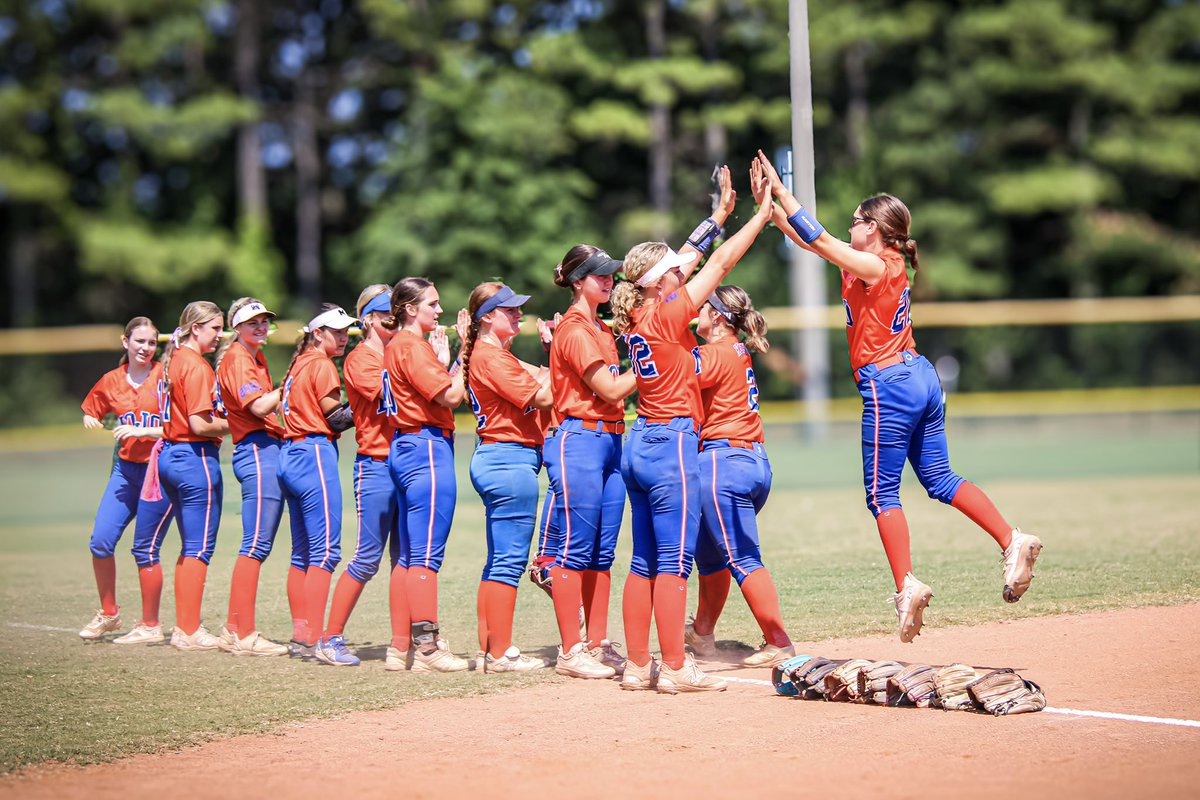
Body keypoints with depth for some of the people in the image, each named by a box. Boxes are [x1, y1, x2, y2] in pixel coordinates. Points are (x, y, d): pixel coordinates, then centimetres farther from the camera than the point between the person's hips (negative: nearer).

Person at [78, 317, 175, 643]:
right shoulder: (112, 381, 9)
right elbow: (91, 412, 25)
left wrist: (143, 431, -19)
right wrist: (90, 421, 3)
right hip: (125, 468, 5)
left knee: (145, 550, -3)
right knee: (100, 541, -2)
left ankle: (150, 626, 10)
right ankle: (108, 614, 17)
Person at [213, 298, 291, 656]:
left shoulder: (256, 358, 22)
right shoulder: (236, 358, -8)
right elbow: (259, 406, -21)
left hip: (272, 450, 10)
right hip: (257, 451, -10)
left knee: (257, 545, 9)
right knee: (256, 544, -11)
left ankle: (235, 630, 12)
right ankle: (243, 635, -11)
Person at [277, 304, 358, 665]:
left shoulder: (298, 364, 19)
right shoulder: (322, 365, -6)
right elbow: (334, 414, -11)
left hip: (290, 455, 10)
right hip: (316, 455, -10)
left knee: (305, 551, 13)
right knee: (326, 550, -12)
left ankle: (303, 635, 15)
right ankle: (315, 641, -16)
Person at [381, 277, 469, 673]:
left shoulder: (396, 346, 18)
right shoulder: (413, 346, -11)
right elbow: (450, 396, -18)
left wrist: (441, 361, 9)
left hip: (404, 447, 10)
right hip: (427, 447, -10)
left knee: (412, 553, 12)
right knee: (427, 554, -10)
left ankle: (403, 646, 15)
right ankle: (426, 647, -11)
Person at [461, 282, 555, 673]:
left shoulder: (497, 355, 19)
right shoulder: (491, 357, -13)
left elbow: (539, 376, 15)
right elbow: (541, 396, -17)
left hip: (499, 460, 11)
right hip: (510, 460, -11)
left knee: (499, 560, 13)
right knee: (510, 560, -8)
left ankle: (490, 648, 17)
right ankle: (500, 654, -6)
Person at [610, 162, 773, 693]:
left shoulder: (635, 319, 9)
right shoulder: (667, 315, -12)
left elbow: (688, 258, 19)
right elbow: (720, 264, -9)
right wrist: (762, 213, -4)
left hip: (640, 444, 9)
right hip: (672, 445, -9)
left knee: (645, 561, 11)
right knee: (674, 560, -7)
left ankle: (638, 665, 14)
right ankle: (675, 669, -5)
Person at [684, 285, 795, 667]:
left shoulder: (715, 354, -10)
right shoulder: (739, 353, 16)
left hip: (723, 460, -9)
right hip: (757, 462, 10)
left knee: (742, 559, -8)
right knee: (708, 550, 23)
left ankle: (779, 643, -12)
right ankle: (702, 634, 36)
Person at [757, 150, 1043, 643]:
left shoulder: (874, 266, -13)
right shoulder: (888, 265, 12)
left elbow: (817, 239, -17)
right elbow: (812, 241, 14)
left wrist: (779, 190, -13)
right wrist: (771, 204, 10)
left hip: (888, 387, -9)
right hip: (922, 379, 9)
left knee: (882, 493, -2)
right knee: (939, 478, 13)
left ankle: (908, 586, -7)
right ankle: (1013, 541, 3)